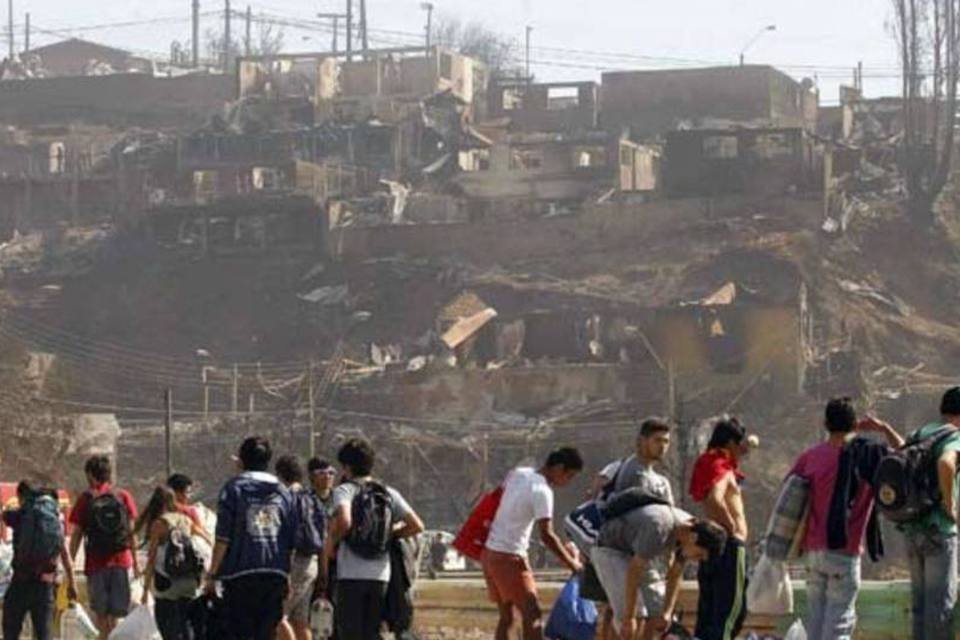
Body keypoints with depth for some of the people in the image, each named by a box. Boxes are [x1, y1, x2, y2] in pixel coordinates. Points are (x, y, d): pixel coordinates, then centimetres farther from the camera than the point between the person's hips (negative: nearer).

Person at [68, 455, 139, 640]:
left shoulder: (85, 499, 0)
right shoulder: (123, 497, 6)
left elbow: (76, 535, -1)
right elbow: (132, 532, 5)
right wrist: (135, 563, 11)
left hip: (96, 563, -2)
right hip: (121, 562, 2)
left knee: (101, 614, 5)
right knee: (115, 614, 5)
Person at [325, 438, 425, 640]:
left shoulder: (344, 490, -4)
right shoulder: (389, 494, 10)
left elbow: (344, 521, -24)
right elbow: (416, 526, 4)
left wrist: (330, 543, -7)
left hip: (350, 575, -4)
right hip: (380, 576, 4)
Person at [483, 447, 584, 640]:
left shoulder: (518, 473, 7)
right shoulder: (542, 491, -16)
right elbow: (546, 536, -20)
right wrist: (572, 564, -12)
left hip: (490, 551, 9)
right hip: (510, 558, -9)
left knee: (506, 616, 14)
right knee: (533, 615, -8)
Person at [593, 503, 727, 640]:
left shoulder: (690, 530, -12)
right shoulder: (659, 527, -38)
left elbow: (675, 576, -2)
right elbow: (634, 571, -33)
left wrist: (667, 613, -13)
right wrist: (629, 618, -31)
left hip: (635, 553, 8)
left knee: (657, 614, -2)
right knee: (636, 615, -21)